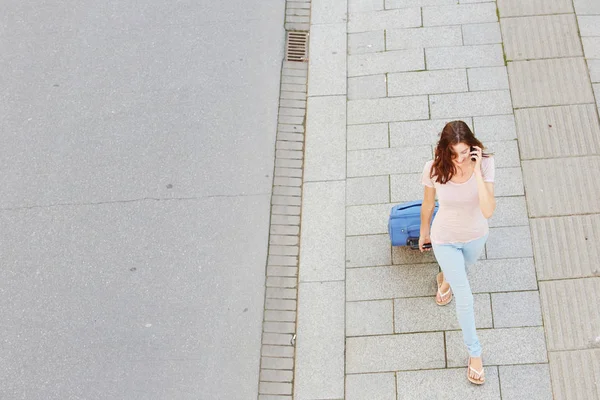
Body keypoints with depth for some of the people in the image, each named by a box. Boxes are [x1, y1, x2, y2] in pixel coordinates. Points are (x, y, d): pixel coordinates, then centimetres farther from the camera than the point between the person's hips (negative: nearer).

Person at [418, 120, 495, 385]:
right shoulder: (434, 169, -29)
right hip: (445, 239, -1)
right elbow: (428, 204, -9)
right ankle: (474, 353, 25)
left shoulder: (484, 164, -29)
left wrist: (477, 172, -43)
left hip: (475, 236, 2)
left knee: (460, 270, 34)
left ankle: (445, 279, 72)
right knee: (465, 299, 4)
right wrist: (424, 232, 7)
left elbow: (488, 211, -38)